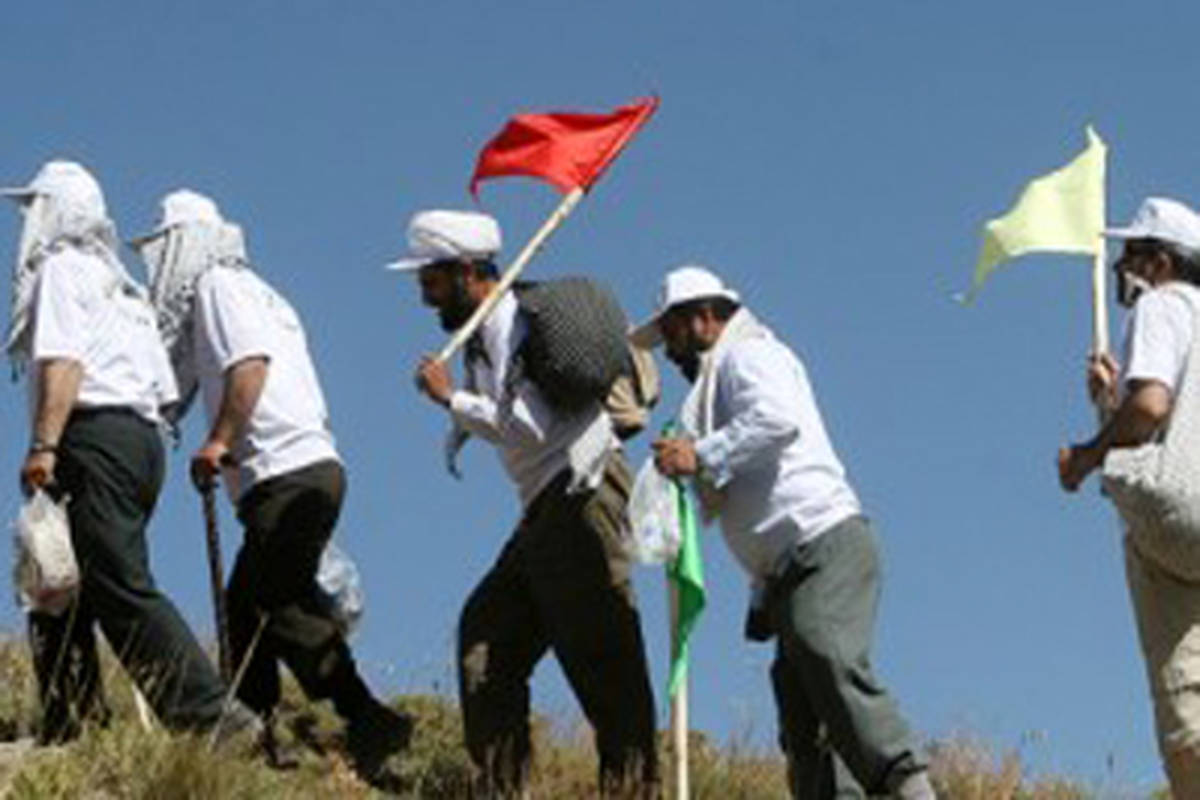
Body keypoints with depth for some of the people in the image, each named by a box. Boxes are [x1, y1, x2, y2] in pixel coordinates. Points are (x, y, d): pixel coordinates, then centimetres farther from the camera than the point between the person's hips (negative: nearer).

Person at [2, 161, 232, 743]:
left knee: (121, 588, -15)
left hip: (96, 434, -10)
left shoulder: (61, 269, 1)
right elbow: (163, 388, 23)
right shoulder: (119, 285, 29)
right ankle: (68, 734, 7)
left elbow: (64, 361, -15)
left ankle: (208, 716, -23)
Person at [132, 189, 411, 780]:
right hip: (297, 472, 10)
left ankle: (371, 725, -15)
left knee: (280, 606, -13)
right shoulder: (239, 290, 27)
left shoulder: (218, 283, -1)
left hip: (289, 475, -10)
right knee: (246, 607, 12)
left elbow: (250, 362, -18)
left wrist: (219, 441, -21)